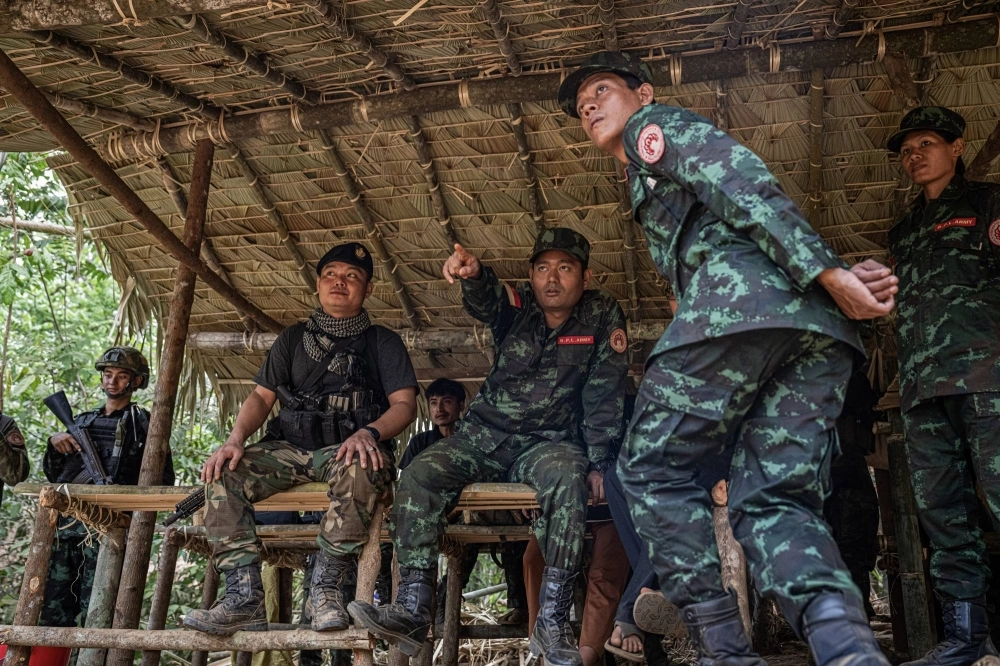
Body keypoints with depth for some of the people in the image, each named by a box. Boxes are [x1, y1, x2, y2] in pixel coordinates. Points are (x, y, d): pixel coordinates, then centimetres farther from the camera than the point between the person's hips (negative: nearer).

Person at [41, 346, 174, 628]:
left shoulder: (143, 424, 6)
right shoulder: (81, 421, 23)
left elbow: (163, 480, 0)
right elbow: (53, 475, 23)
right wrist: (54, 443, 5)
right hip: (64, 524, 5)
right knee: (52, 614, 6)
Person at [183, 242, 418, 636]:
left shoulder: (383, 342, 12)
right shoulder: (293, 338, 21)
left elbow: (404, 404, 0)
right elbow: (261, 396, 14)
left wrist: (369, 433, -22)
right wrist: (236, 438, -8)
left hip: (347, 449, -3)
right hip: (290, 448, 4)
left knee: (361, 469, -39)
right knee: (223, 474, -23)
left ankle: (326, 588, -26)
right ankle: (244, 598, -25)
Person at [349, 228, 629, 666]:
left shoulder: (602, 317, -1)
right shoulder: (516, 308, 2)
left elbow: (604, 398, -4)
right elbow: (485, 299, -24)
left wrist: (597, 464, -13)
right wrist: (472, 274, -49)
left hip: (549, 443, -2)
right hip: (484, 435, 3)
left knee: (569, 478, -36)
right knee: (418, 476, -20)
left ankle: (552, 622, -31)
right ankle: (413, 610, -21)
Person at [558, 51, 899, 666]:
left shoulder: (657, 124, 15)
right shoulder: (655, 185, 39)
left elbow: (742, 182, -4)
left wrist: (828, 272, -13)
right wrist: (845, 277, 12)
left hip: (739, 302, -8)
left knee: (652, 468, 1)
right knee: (774, 498, 2)